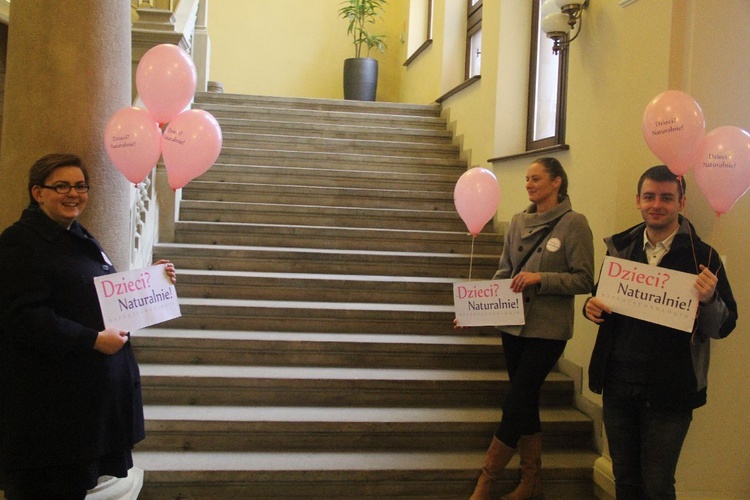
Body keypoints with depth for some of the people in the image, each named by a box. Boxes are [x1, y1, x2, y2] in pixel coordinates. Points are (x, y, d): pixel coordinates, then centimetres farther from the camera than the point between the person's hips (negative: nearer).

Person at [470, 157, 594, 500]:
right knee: (526, 403, 13)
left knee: (515, 406, -4)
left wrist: (541, 278, -21)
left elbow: (584, 280, -10)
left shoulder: (573, 223, -8)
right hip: (514, 324, 5)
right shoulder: (518, 222, 7)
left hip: (547, 329, -5)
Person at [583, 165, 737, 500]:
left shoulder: (702, 256, -7)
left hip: (668, 390, -4)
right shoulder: (620, 248, 5)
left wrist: (709, 300, -28)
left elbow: (724, 327, -7)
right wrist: (592, 307, -7)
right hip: (617, 382, 4)